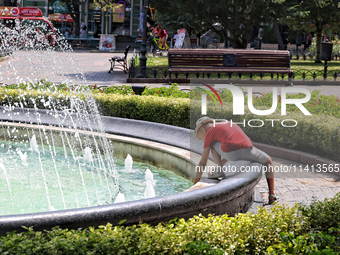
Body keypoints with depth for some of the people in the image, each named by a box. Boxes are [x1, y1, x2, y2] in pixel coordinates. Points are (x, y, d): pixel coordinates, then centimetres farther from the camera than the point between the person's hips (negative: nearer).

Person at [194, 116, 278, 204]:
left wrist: (195, 185, 27)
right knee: (268, 161, 32)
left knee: (213, 144, 28)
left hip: (230, 152, -4)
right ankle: (272, 194, 20)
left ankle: (219, 171, 12)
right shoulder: (228, 124, 37)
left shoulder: (209, 133, 20)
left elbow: (202, 163, 20)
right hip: (247, 151, 4)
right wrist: (218, 167, 52)